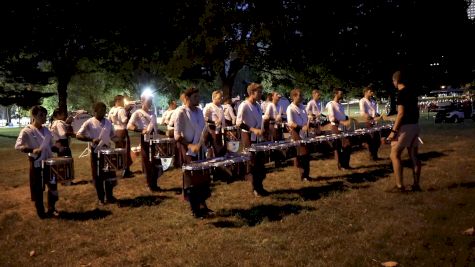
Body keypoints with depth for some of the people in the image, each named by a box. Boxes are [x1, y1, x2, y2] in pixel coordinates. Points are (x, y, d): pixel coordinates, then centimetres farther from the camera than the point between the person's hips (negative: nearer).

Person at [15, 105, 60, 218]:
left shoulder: (46, 130, 8)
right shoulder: (27, 131, -11)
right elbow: (18, 146, -19)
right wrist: (32, 150, -33)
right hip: (36, 164, -6)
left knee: (53, 185, 10)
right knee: (37, 189, 5)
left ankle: (51, 209, 26)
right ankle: (41, 212, 18)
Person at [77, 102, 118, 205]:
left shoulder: (108, 122, 5)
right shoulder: (89, 123, -8)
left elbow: (112, 135, 15)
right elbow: (78, 135, -12)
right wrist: (91, 139, -23)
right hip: (95, 152, -4)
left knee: (110, 174, 7)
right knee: (98, 176, 5)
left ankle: (109, 196, 22)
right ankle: (101, 198, 17)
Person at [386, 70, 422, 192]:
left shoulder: (401, 93, -14)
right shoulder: (412, 91, 12)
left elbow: (401, 113, -20)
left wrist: (393, 130, -20)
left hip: (406, 127, -9)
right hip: (415, 125, 9)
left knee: (394, 155, -3)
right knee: (414, 156, 11)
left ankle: (399, 186, -5)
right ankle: (416, 184, 14)